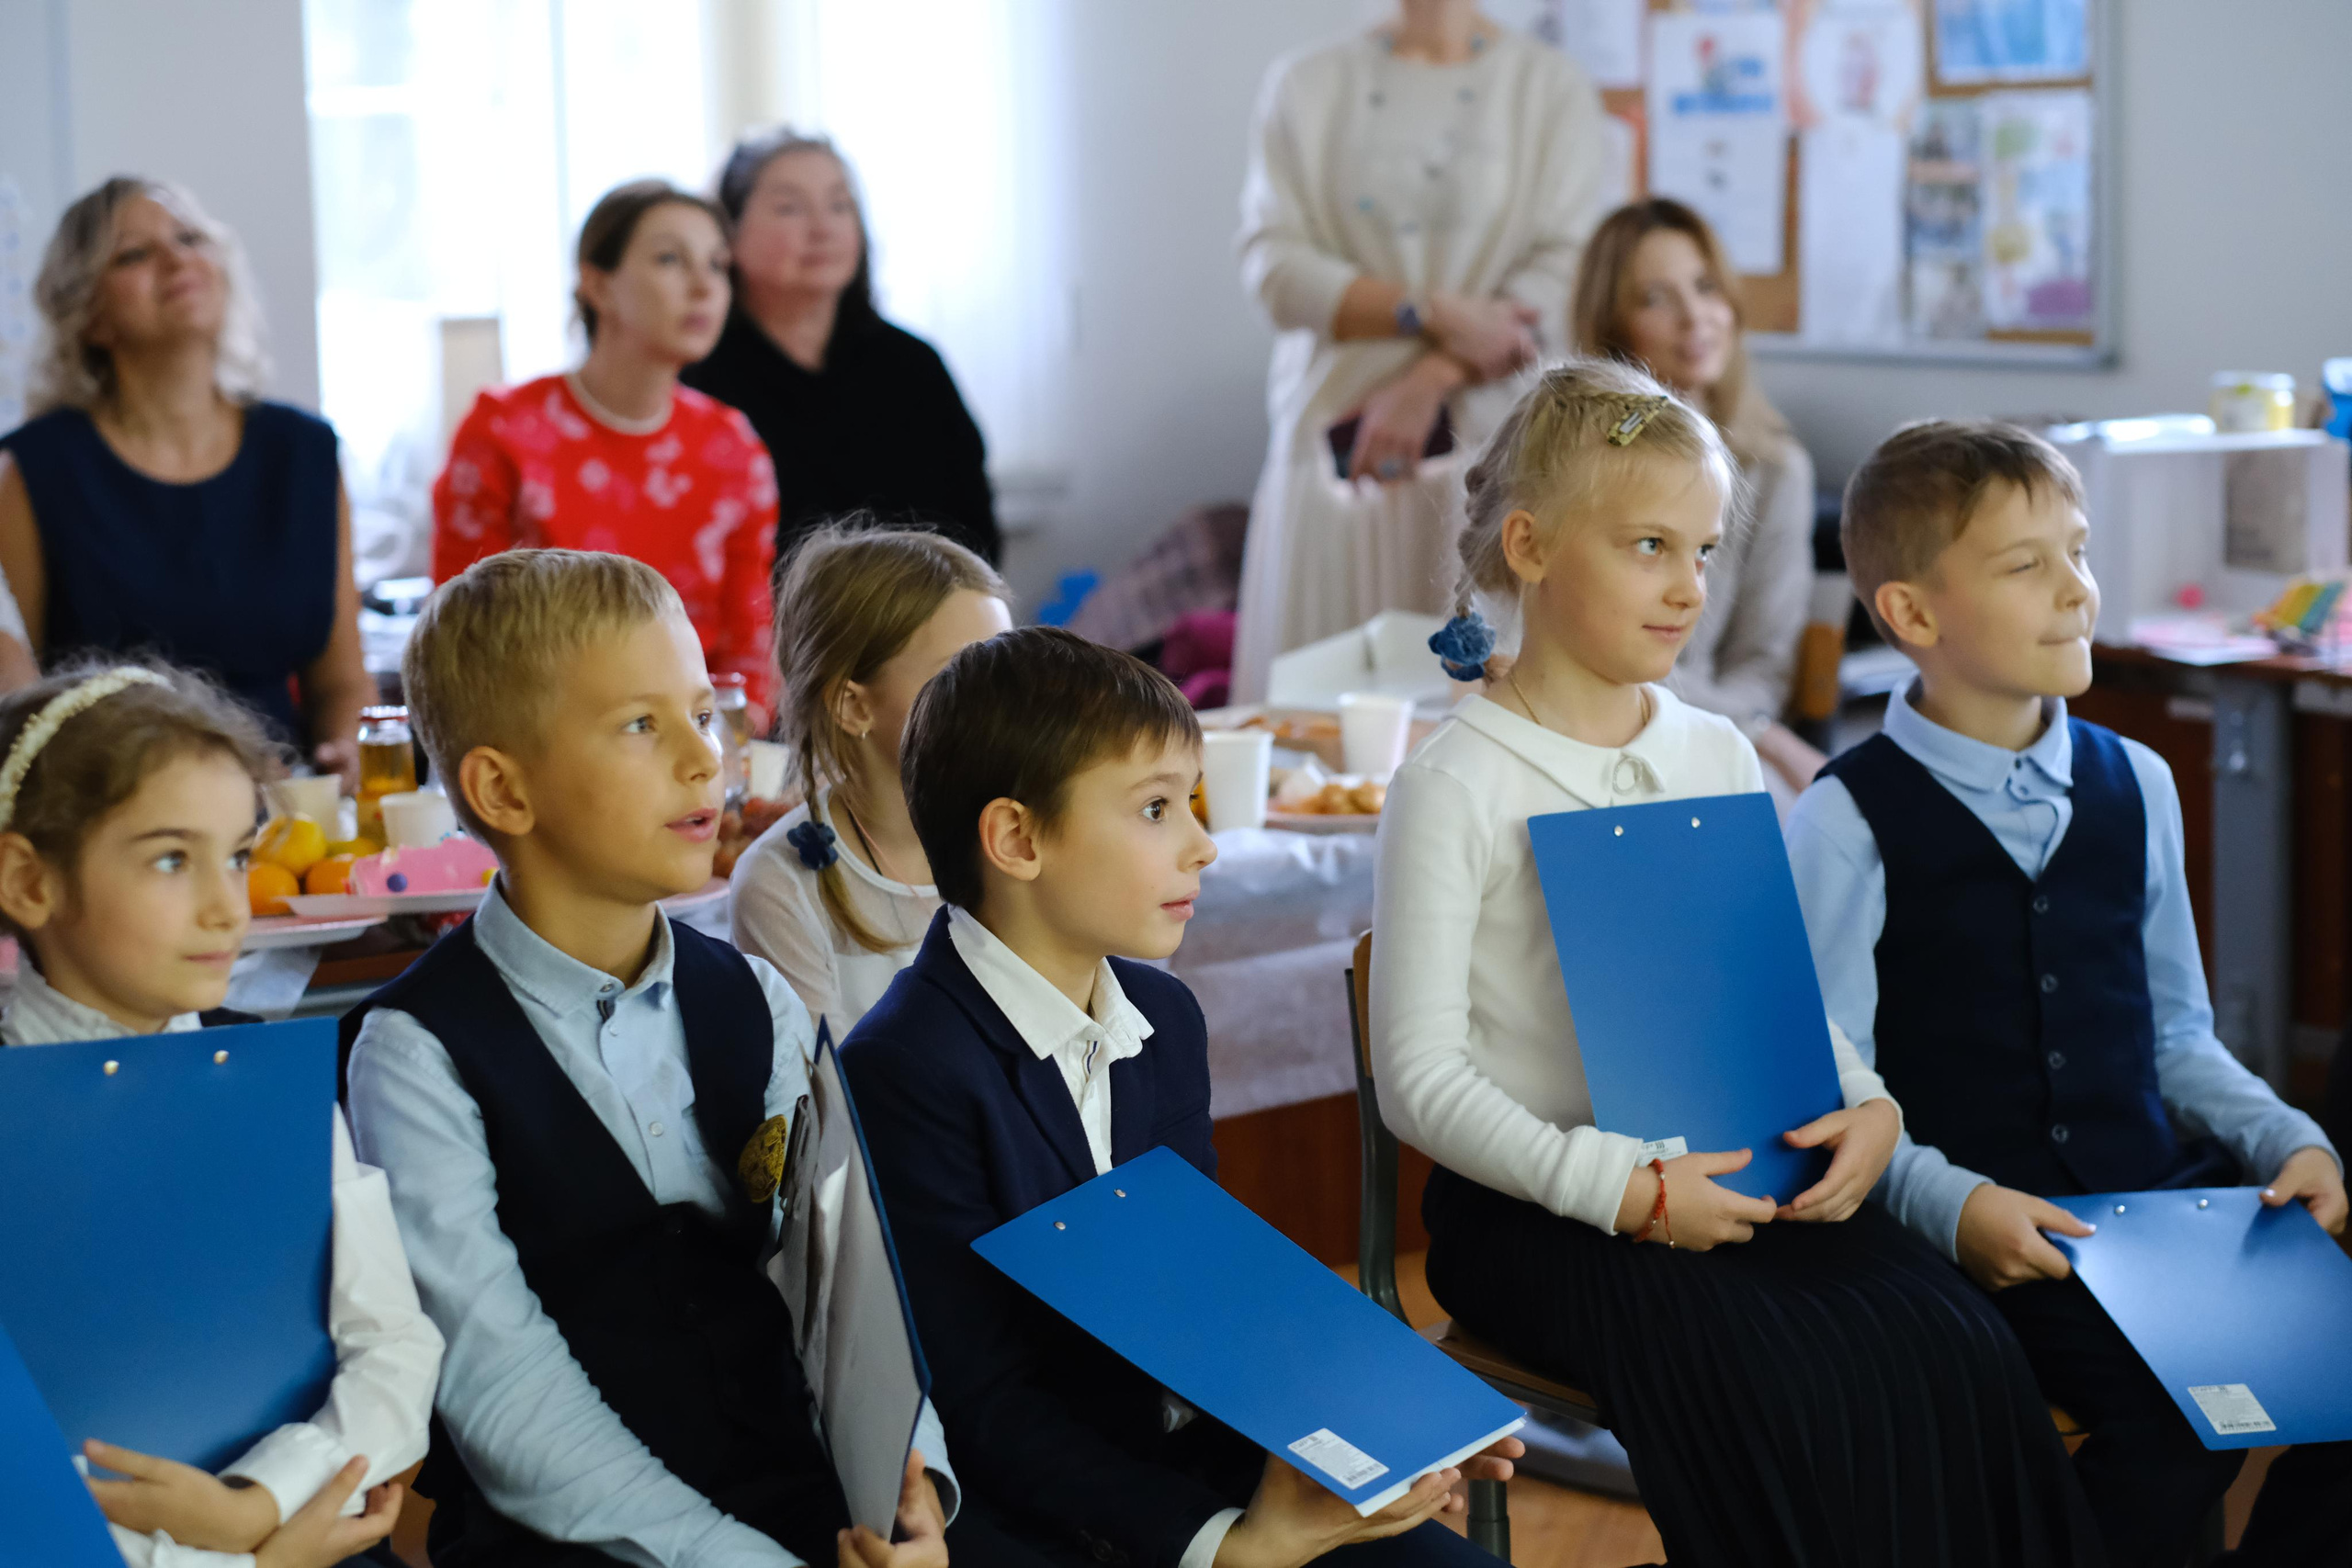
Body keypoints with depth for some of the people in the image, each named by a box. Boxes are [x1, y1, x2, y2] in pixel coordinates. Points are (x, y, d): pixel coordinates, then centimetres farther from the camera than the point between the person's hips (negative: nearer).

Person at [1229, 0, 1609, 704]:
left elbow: (1562, 275, -4)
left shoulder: (1554, 89, 5)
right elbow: (1272, 263, 0)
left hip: (1485, 439, -1)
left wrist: (1428, 382, -13)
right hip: (1330, 433, 2)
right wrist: (1437, 314, -10)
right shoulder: (1304, 85, 10)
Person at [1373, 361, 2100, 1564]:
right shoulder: (1457, 788, -7)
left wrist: (1866, 1104, -1)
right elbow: (1419, 1074, -11)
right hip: (1537, 1200, -5)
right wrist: (1616, 1187, -20)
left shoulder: (1720, 758, 14)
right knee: (1789, 1391, -28)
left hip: (1729, 1172, 6)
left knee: (1960, 1350, -19)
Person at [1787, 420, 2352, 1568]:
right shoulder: (1847, 825, -5)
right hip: (1998, 1236, -6)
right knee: (2182, 1416, -27)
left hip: (2162, 1192, 6)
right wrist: (1949, 1204, -21)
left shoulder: (2135, 786, 12)